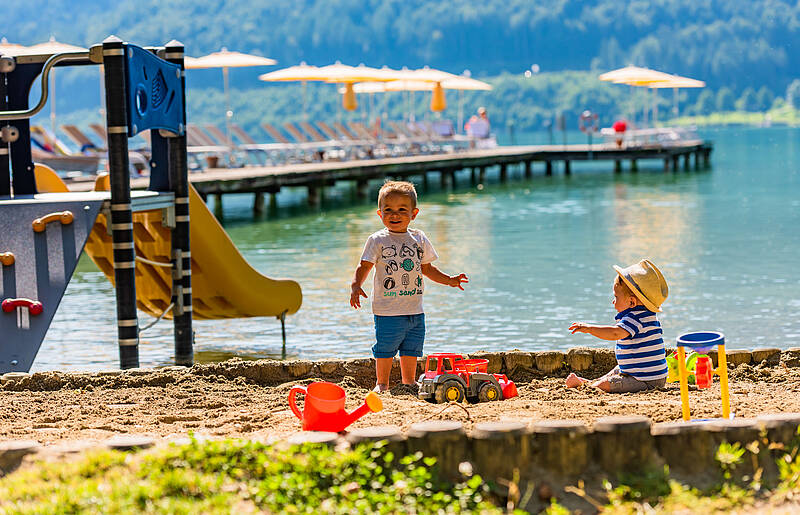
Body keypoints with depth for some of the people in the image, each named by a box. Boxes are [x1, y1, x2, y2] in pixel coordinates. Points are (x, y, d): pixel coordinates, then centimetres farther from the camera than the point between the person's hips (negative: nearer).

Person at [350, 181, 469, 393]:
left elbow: (427, 268, 18)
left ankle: (409, 382, 26)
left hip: (415, 311, 4)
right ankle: (382, 383, 15)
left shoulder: (419, 239, 8)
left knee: (412, 349, 13)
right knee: (385, 350, 1)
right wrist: (356, 286, -24)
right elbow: (364, 266, -7)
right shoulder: (378, 240, -5)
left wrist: (449, 280, 9)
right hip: (387, 310, -4)